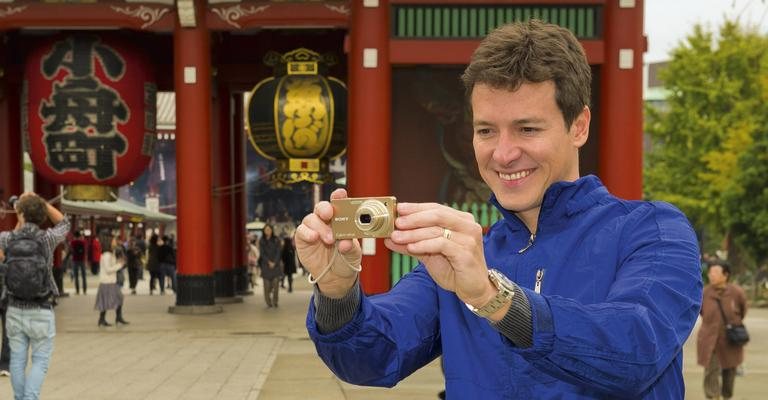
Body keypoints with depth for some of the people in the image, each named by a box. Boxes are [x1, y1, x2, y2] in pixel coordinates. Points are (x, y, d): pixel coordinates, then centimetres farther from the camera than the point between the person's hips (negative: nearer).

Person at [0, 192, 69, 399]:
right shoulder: (47, 238, -11)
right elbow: (63, 223, 11)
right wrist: (40, 201, 5)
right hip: (41, 312, -3)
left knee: (18, 360, 11)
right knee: (40, 361, 4)